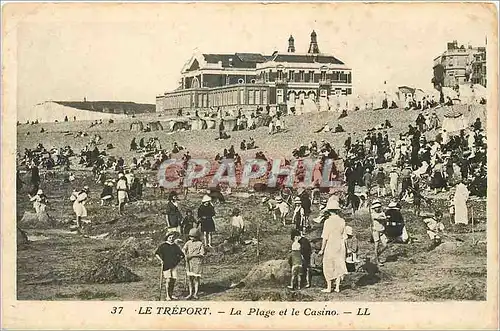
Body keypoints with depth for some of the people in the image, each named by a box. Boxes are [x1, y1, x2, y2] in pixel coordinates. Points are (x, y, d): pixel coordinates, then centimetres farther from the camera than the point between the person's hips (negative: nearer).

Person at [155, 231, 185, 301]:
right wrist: (161, 260, -8)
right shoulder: (163, 245, 0)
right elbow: (156, 254, 1)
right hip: (166, 266, -4)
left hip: (174, 266, 4)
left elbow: (182, 255, 20)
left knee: (173, 280, 3)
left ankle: (171, 294, 16)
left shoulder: (176, 246, 10)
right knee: (168, 280, -9)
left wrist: (178, 260, 8)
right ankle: (167, 296, 0)